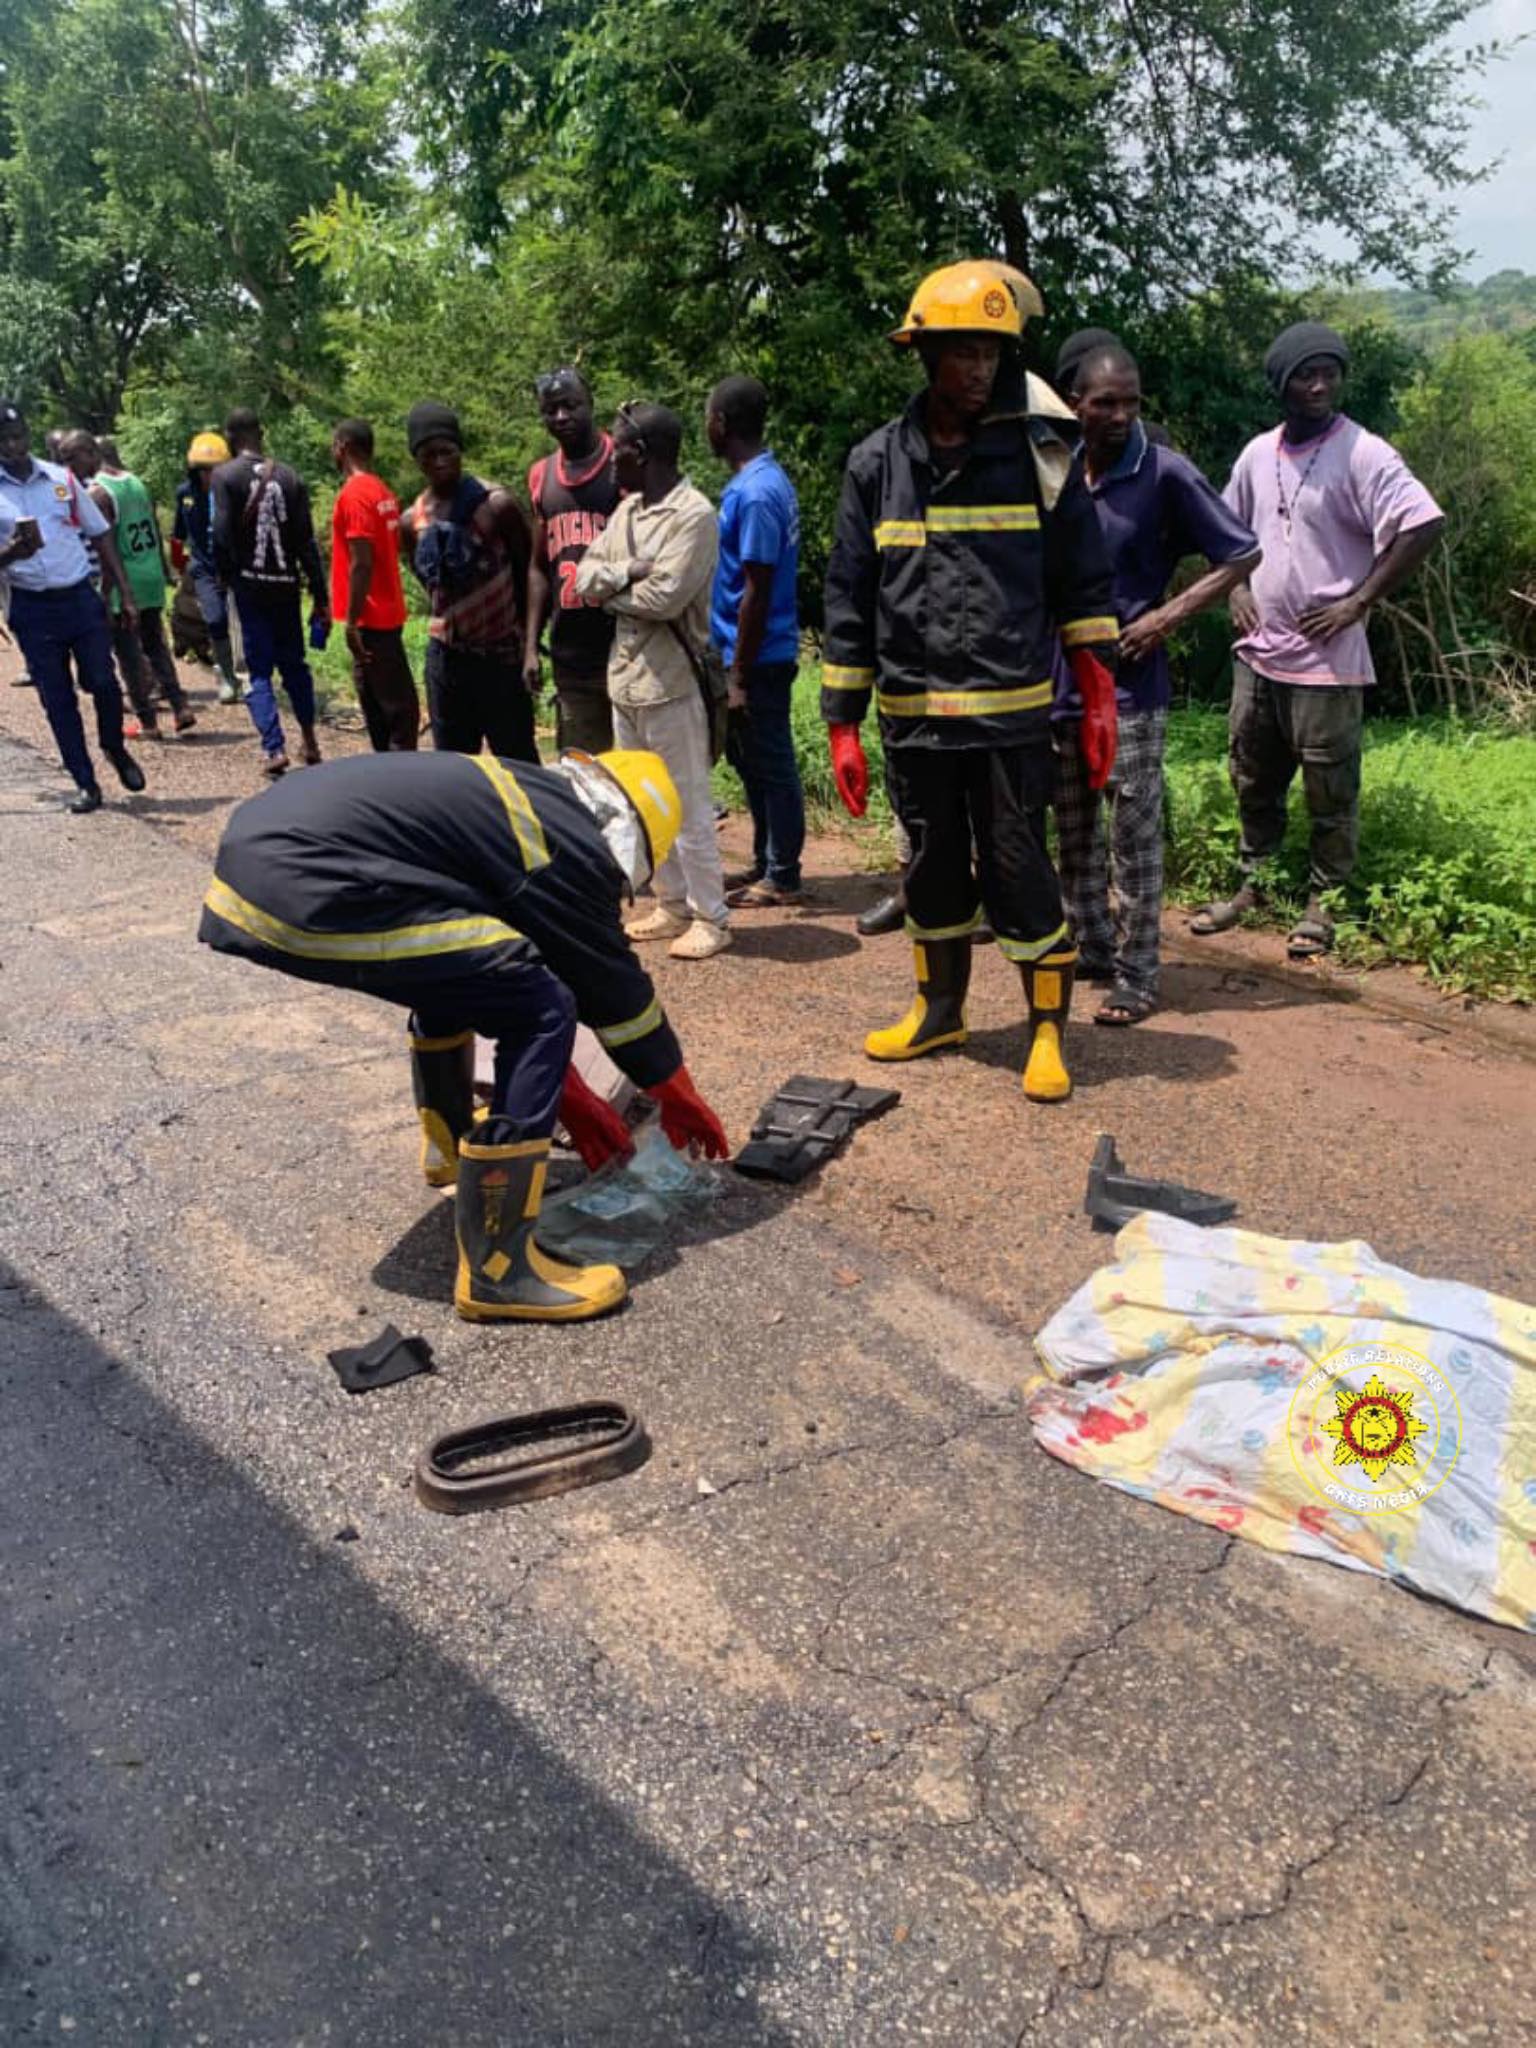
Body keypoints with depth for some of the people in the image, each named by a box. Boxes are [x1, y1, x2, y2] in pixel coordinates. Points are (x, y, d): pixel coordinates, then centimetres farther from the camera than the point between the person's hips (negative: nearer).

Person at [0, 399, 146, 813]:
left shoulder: (61, 478, 4)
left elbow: (100, 533, 10)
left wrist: (125, 592, 5)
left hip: (79, 596, 1)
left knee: (103, 682, -2)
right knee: (57, 700, 4)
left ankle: (115, 749, 28)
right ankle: (85, 784, 12)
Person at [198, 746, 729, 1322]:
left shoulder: (520, 802, 23)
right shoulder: (571, 848, -2)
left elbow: (513, 969, 30)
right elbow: (616, 987, 9)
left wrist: (568, 1096, 36)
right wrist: (681, 1098, 26)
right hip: (307, 897, -10)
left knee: (457, 967, 30)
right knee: (543, 1010, -5)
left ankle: (450, 1144, 46)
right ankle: (496, 1271, -1)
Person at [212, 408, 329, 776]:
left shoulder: (225, 476, -5)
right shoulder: (289, 477, 3)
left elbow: (222, 536, -14)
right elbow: (306, 542, 1)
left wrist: (227, 579, 0)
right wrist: (320, 597, 3)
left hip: (250, 586, -3)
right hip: (286, 584, 3)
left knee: (259, 671, 3)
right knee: (294, 663, 18)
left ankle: (274, 749, -9)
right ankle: (309, 741, 20)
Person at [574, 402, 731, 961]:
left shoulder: (694, 515, -13)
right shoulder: (627, 508, 13)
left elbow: (666, 597, -22)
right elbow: (584, 575, 7)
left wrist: (608, 590, -5)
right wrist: (627, 570, -13)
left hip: (670, 680, -9)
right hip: (625, 676, 9)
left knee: (688, 804, -3)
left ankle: (710, 918, 6)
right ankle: (672, 905, 25)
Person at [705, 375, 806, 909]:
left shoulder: (754, 494, -19)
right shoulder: (767, 480, 11)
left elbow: (756, 593, -20)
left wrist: (739, 676, -17)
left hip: (757, 659, -9)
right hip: (757, 654, 9)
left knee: (770, 765, 0)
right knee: (753, 762, 17)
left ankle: (782, 878, 11)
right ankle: (766, 864, 28)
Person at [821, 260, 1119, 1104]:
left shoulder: (1036, 454, 1)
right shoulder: (878, 463, 5)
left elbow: (1083, 582, 5)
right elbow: (849, 600, 7)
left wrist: (1097, 699, 1)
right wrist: (842, 725, 4)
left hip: (1011, 712, -2)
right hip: (912, 715, 3)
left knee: (1019, 875, -1)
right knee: (933, 869, 14)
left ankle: (1048, 1031, 13)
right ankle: (939, 1010, 32)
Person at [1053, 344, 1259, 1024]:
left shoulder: (1166, 474, -8)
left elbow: (1242, 555, -4)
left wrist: (1168, 616, -13)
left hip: (1130, 685, -5)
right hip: (1060, 682, 5)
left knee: (1134, 838, -2)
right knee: (1073, 831, 14)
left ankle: (1137, 977, 6)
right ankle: (1093, 950, 28)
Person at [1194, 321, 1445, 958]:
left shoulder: (1363, 454, -10)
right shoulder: (1258, 453, 9)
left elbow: (1422, 525, -17)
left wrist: (1357, 603, -17)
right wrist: (1235, 588, 7)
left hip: (1325, 659, -6)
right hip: (1257, 651, 6)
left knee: (1330, 792, 2)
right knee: (1253, 779, 16)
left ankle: (1323, 904, 14)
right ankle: (1252, 886, 30)